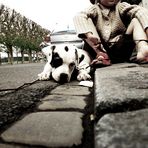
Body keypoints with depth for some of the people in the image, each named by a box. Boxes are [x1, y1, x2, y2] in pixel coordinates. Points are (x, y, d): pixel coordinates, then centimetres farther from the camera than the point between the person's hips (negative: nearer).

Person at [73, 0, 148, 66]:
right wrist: (88, 34, -31)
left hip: (120, 48, 1)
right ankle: (101, 53, -29)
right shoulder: (94, 9, 9)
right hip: (99, 48, 0)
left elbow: (140, 11, -9)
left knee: (137, 19, -7)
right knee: (86, 20, -11)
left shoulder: (121, 7, 10)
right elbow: (78, 17, -12)